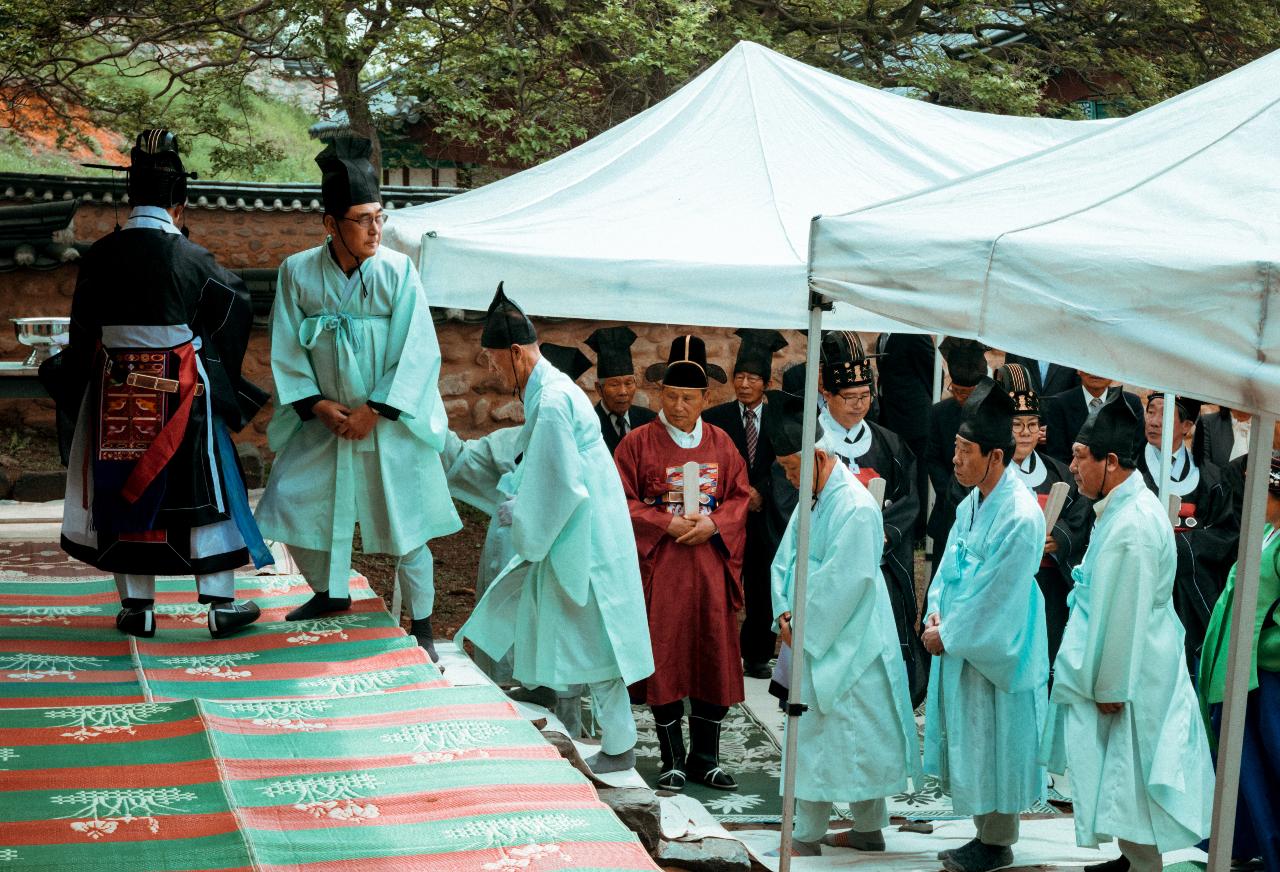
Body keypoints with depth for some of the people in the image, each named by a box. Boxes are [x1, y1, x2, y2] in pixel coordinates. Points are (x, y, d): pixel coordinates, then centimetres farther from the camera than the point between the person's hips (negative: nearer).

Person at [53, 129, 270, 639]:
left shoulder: (101, 256, -5)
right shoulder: (189, 257, -12)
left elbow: (83, 330, 3)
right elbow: (235, 307, 1)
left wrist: (78, 385, 16)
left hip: (116, 395, 3)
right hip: (181, 395, -2)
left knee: (125, 489, 12)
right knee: (201, 489, 7)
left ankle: (136, 607, 16)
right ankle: (220, 603, 10)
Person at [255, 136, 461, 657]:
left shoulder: (397, 271, -13)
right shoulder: (298, 272, -7)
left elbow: (419, 353, -12)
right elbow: (287, 350, -1)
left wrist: (375, 411, -15)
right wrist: (316, 405, -12)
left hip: (390, 424, -2)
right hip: (323, 422, 3)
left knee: (405, 523, 2)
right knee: (293, 508, 7)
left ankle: (421, 626, 19)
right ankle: (330, 594, 33)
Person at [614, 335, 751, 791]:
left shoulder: (721, 443, 8)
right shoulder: (638, 443, -2)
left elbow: (741, 496, 9)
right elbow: (623, 502, -4)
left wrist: (714, 523, -9)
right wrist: (667, 524, -14)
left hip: (711, 565, 3)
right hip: (659, 566, -3)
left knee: (714, 660, 3)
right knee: (665, 661, -1)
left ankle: (704, 759, 15)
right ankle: (673, 762, 9)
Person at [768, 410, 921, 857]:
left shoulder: (855, 509, -20)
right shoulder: (813, 497, 10)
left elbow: (840, 584, -22)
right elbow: (787, 557, 11)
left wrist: (803, 625, -14)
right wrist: (786, 611, -3)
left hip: (844, 644, -9)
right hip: (816, 637, 9)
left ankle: (807, 837, 5)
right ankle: (869, 829, 23)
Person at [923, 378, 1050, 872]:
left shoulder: (1020, 517, -22)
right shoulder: (972, 503, 4)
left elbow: (996, 596, -20)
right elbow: (950, 566, 12)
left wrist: (948, 636, -12)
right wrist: (937, 614, -3)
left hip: (998, 654, -8)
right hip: (961, 645, 8)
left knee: (994, 747, 4)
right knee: (970, 745, 16)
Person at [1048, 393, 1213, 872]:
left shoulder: (1132, 526, -26)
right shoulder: (1126, 506, 6)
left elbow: (1126, 615, -23)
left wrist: (1110, 687, -17)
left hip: (1131, 673, -10)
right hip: (1132, 667, 10)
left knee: (1130, 778, 1)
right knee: (1123, 778, 19)